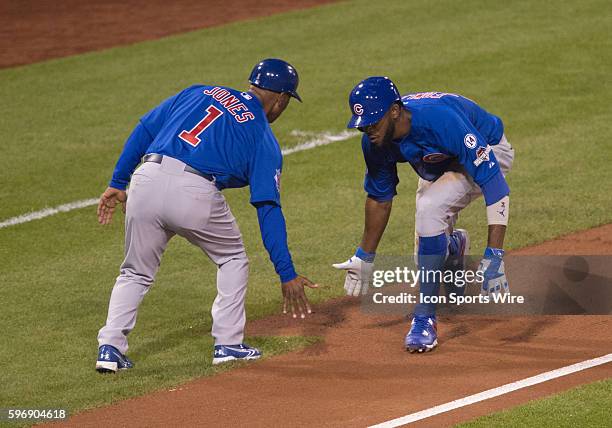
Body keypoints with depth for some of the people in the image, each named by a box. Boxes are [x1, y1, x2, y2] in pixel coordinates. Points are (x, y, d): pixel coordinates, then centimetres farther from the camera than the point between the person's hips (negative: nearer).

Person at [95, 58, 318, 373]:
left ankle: (110, 347, 10)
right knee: (232, 259, 23)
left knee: (136, 272, 21)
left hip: (146, 181, 4)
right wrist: (287, 274, 4)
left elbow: (144, 130, 18)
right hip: (195, 193, -3)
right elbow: (269, 210, 5)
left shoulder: (198, 93, 25)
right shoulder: (263, 138, 13)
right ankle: (228, 344, 19)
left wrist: (117, 183, 19)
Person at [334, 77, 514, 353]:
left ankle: (424, 318, -23)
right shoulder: (375, 141, -22)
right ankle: (453, 245, 46)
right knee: (427, 258, 7)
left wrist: (493, 256, -49)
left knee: (430, 208, -33)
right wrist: (365, 257, 4)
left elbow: (494, 183, -43)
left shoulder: (441, 120, -42)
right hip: (438, 168, 7)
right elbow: (380, 198, -2)